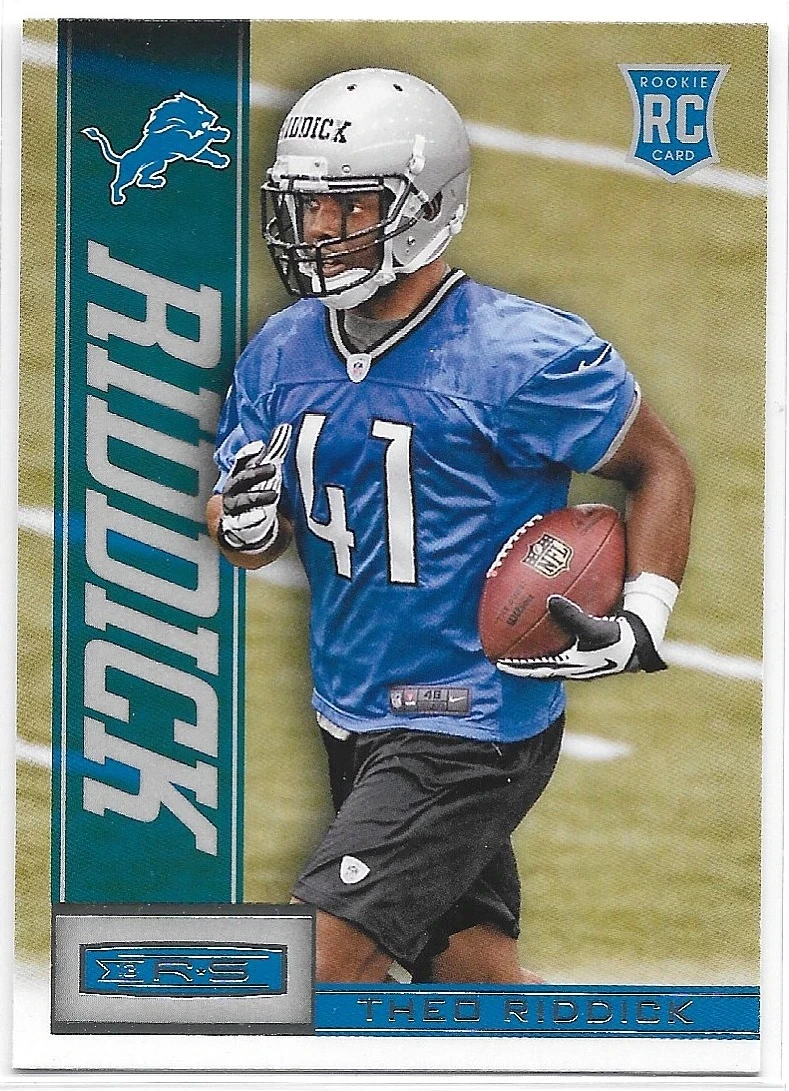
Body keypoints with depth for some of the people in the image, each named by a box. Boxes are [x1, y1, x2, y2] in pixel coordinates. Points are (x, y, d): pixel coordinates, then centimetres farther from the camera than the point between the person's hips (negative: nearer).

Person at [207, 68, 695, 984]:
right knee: (474, 974, 13)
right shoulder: (283, 352, 2)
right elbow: (245, 535, 10)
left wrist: (641, 625, -15)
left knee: (323, 963, -14)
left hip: (468, 728, -7)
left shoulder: (521, 358, -15)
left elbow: (659, 469, -3)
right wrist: (244, 521, -14)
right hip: (352, 719, 7)